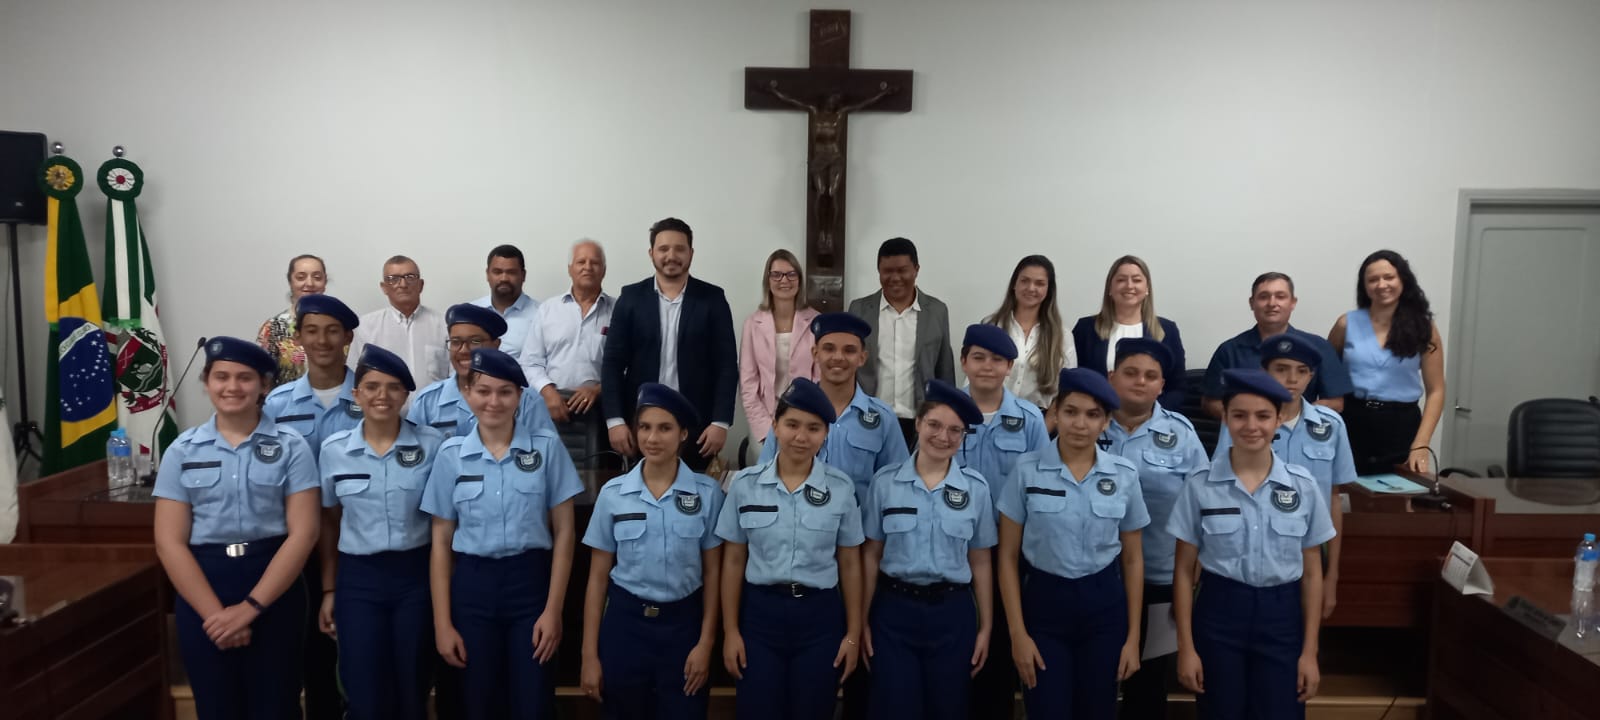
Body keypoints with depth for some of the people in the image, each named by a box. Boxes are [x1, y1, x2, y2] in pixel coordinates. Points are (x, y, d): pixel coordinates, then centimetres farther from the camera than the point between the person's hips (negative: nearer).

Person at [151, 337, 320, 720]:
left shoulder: (290, 447, -2)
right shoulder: (182, 451, 3)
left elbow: (303, 532, -8)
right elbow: (169, 542, -1)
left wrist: (250, 607, -13)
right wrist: (216, 613, -9)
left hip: (274, 590, -1)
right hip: (202, 589, 2)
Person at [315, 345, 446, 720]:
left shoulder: (432, 445, -5)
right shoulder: (333, 449, 0)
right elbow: (329, 523, 10)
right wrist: (328, 591, 8)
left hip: (417, 575, -1)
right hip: (358, 579, 1)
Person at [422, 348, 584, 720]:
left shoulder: (547, 447, -3)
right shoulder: (450, 455, 1)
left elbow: (563, 532, -1)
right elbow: (441, 542, 4)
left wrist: (553, 609, -6)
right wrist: (442, 623, 0)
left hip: (531, 582, -1)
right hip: (473, 588, 1)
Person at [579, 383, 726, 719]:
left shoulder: (707, 493, -5)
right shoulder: (613, 493, -2)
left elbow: (712, 572, 1)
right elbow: (598, 576, 2)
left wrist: (706, 642, -3)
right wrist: (590, 654, 0)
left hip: (683, 622, -1)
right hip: (625, 622, 1)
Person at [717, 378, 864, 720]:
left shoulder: (841, 488, -2)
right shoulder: (745, 484, -2)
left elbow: (849, 564, 3)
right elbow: (733, 561, 2)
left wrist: (853, 632, 2)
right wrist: (730, 630, 1)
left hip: (820, 616, 0)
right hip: (760, 613, 0)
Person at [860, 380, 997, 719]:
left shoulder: (976, 487, -2)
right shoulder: (885, 482, -4)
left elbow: (981, 562, 2)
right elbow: (871, 555, 1)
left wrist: (985, 627, 3)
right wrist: (862, 619, 1)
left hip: (952, 613, 1)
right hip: (894, 611, -1)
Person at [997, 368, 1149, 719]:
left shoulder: (1125, 475, -2)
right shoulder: (1027, 470, -7)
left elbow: (1133, 559, 6)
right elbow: (1008, 556, -4)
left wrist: (1133, 636, 4)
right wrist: (1018, 633, -7)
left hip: (1103, 605, 2)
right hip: (1044, 602, -2)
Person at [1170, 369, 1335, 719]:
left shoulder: (1303, 486, -2)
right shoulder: (1200, 485, -6)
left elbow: (1311, 572, 3)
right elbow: (1184, 569, -2)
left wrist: (1309, 651, 1)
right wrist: (1186, 647, -4)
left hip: (1281, 615, 1)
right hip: (1219, 612, -1)